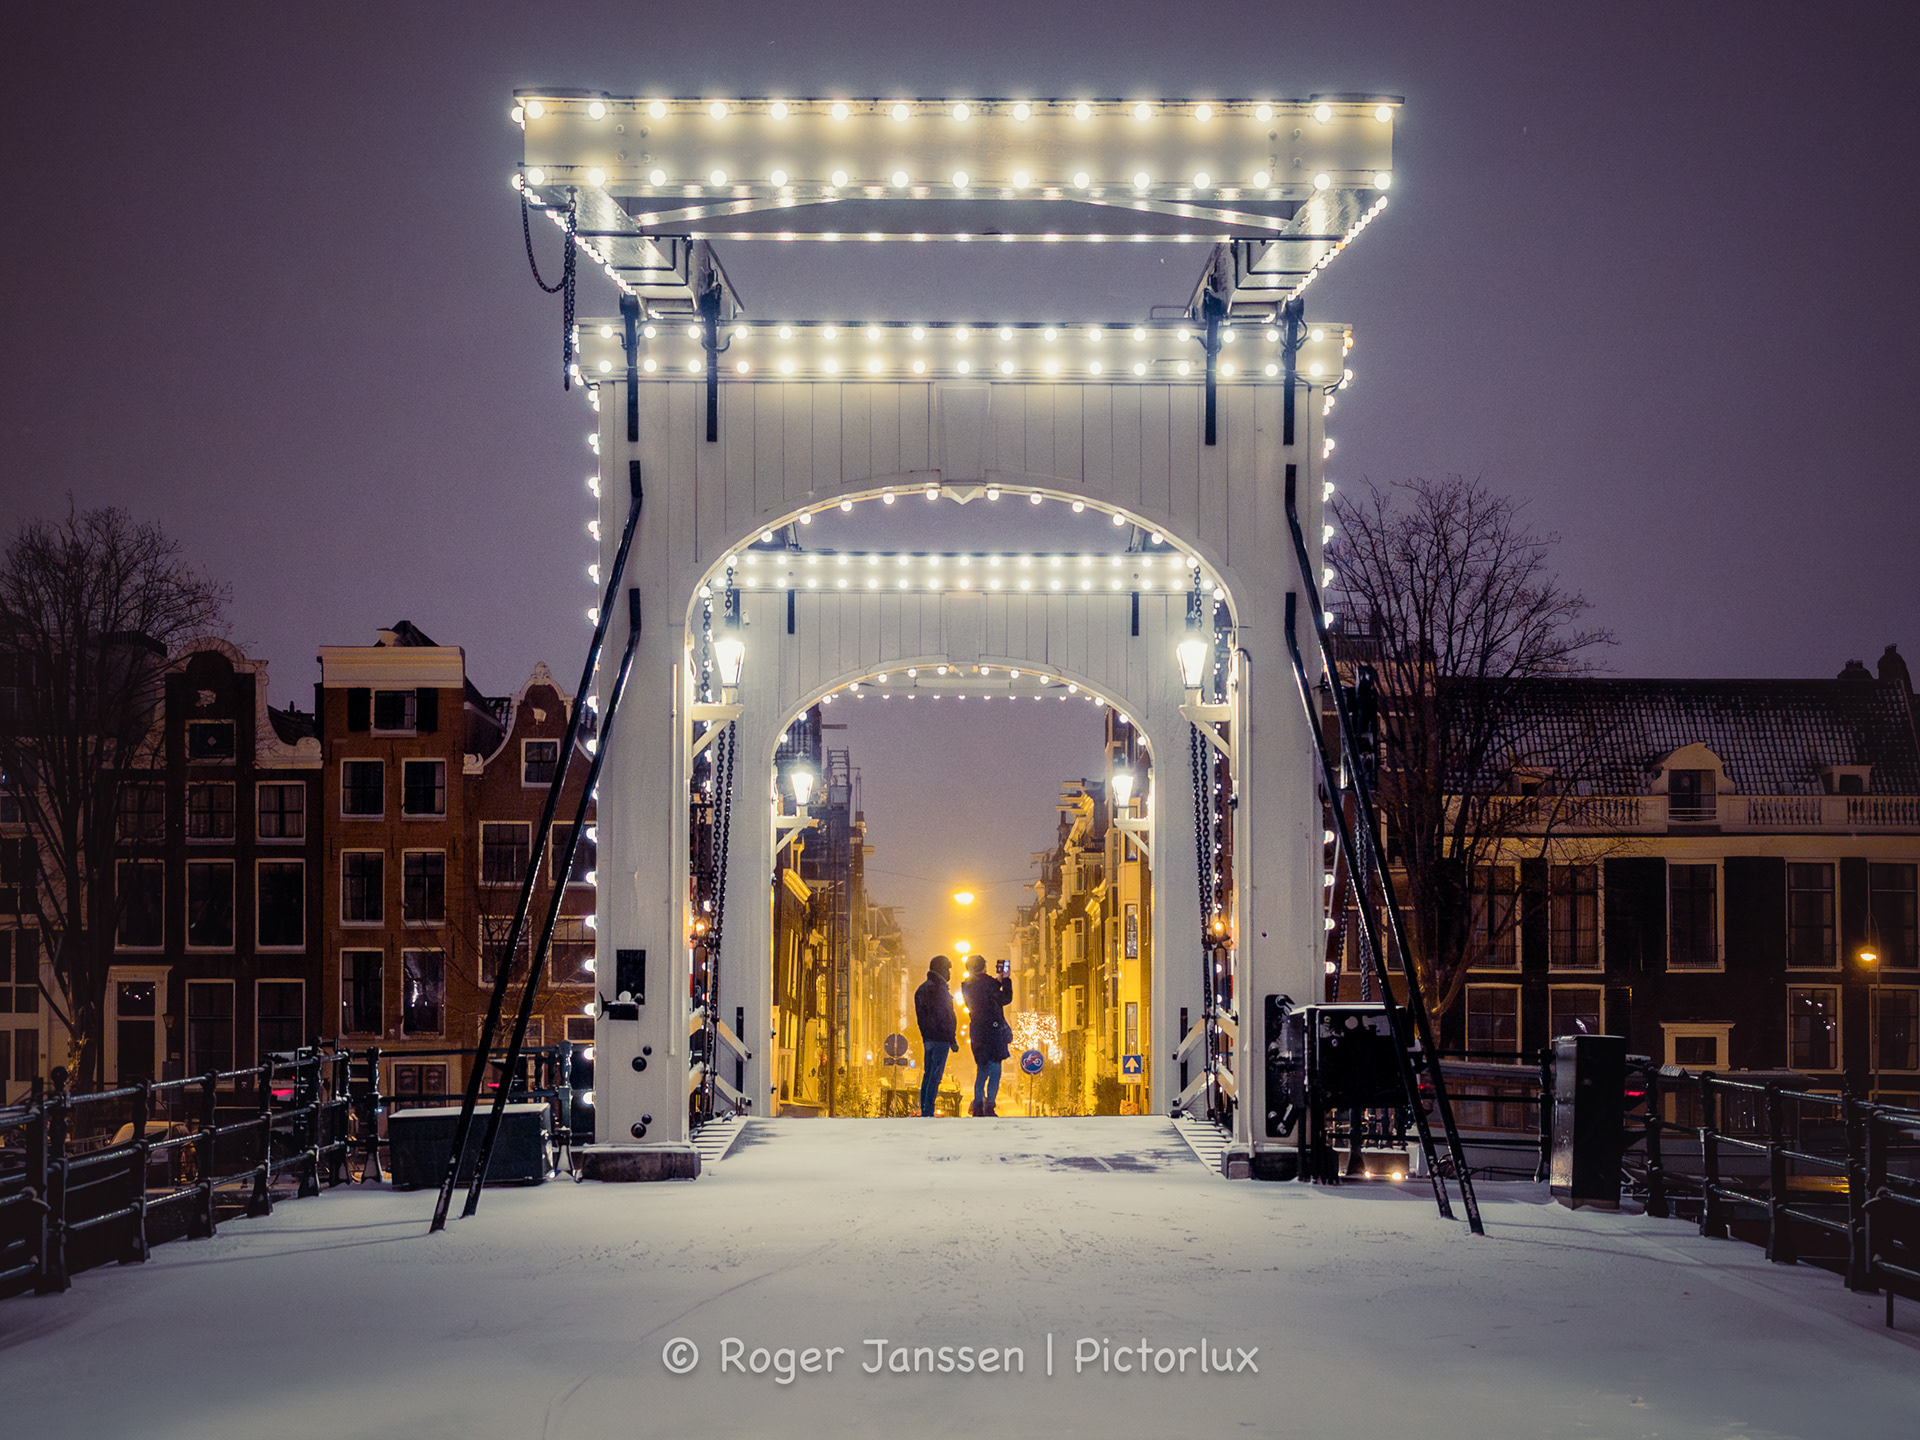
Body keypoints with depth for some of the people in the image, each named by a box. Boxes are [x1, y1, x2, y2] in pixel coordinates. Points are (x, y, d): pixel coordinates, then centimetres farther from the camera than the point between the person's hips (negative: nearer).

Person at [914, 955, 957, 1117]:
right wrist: (953, 1040, -13)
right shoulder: (938, 990, -14)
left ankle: (924, 1111, 16)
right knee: (935, 1075, -7)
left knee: (928, 1074, 13)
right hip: (940, 1038, -9)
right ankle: (928, 1111, -8)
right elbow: (944, 1018, -17)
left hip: (928, 1038, 9)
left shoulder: (922, 989, 15)